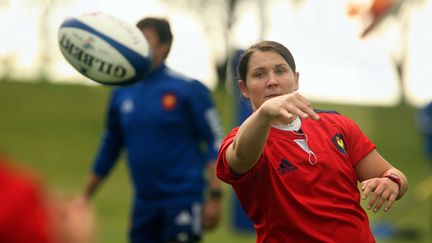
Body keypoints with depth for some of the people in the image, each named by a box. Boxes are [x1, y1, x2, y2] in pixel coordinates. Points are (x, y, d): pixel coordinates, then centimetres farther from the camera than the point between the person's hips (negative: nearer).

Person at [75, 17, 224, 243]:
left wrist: (214, 196, -13)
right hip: (144, 203, 5)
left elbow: (214, 142, -6)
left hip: (183, 199, -5)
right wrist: (85, 196, 20)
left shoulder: (189, 89, -5)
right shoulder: (122, 93, 9)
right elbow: (109, 148, 19)